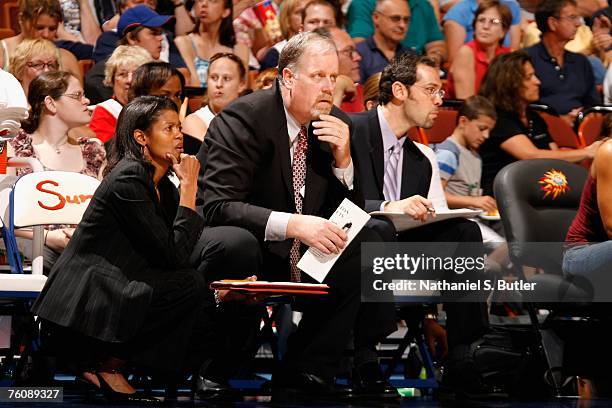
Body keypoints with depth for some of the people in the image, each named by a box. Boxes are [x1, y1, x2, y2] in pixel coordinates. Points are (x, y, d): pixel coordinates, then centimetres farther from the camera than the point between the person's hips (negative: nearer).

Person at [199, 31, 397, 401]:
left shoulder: (337, 125, 3)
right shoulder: (243, 118, -16)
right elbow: (219, 207, -25)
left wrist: (343, 158, -11)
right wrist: (294, 224, -36)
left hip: (304, 258, 6)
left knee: (367, 244, -14)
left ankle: (308, 373, -12)